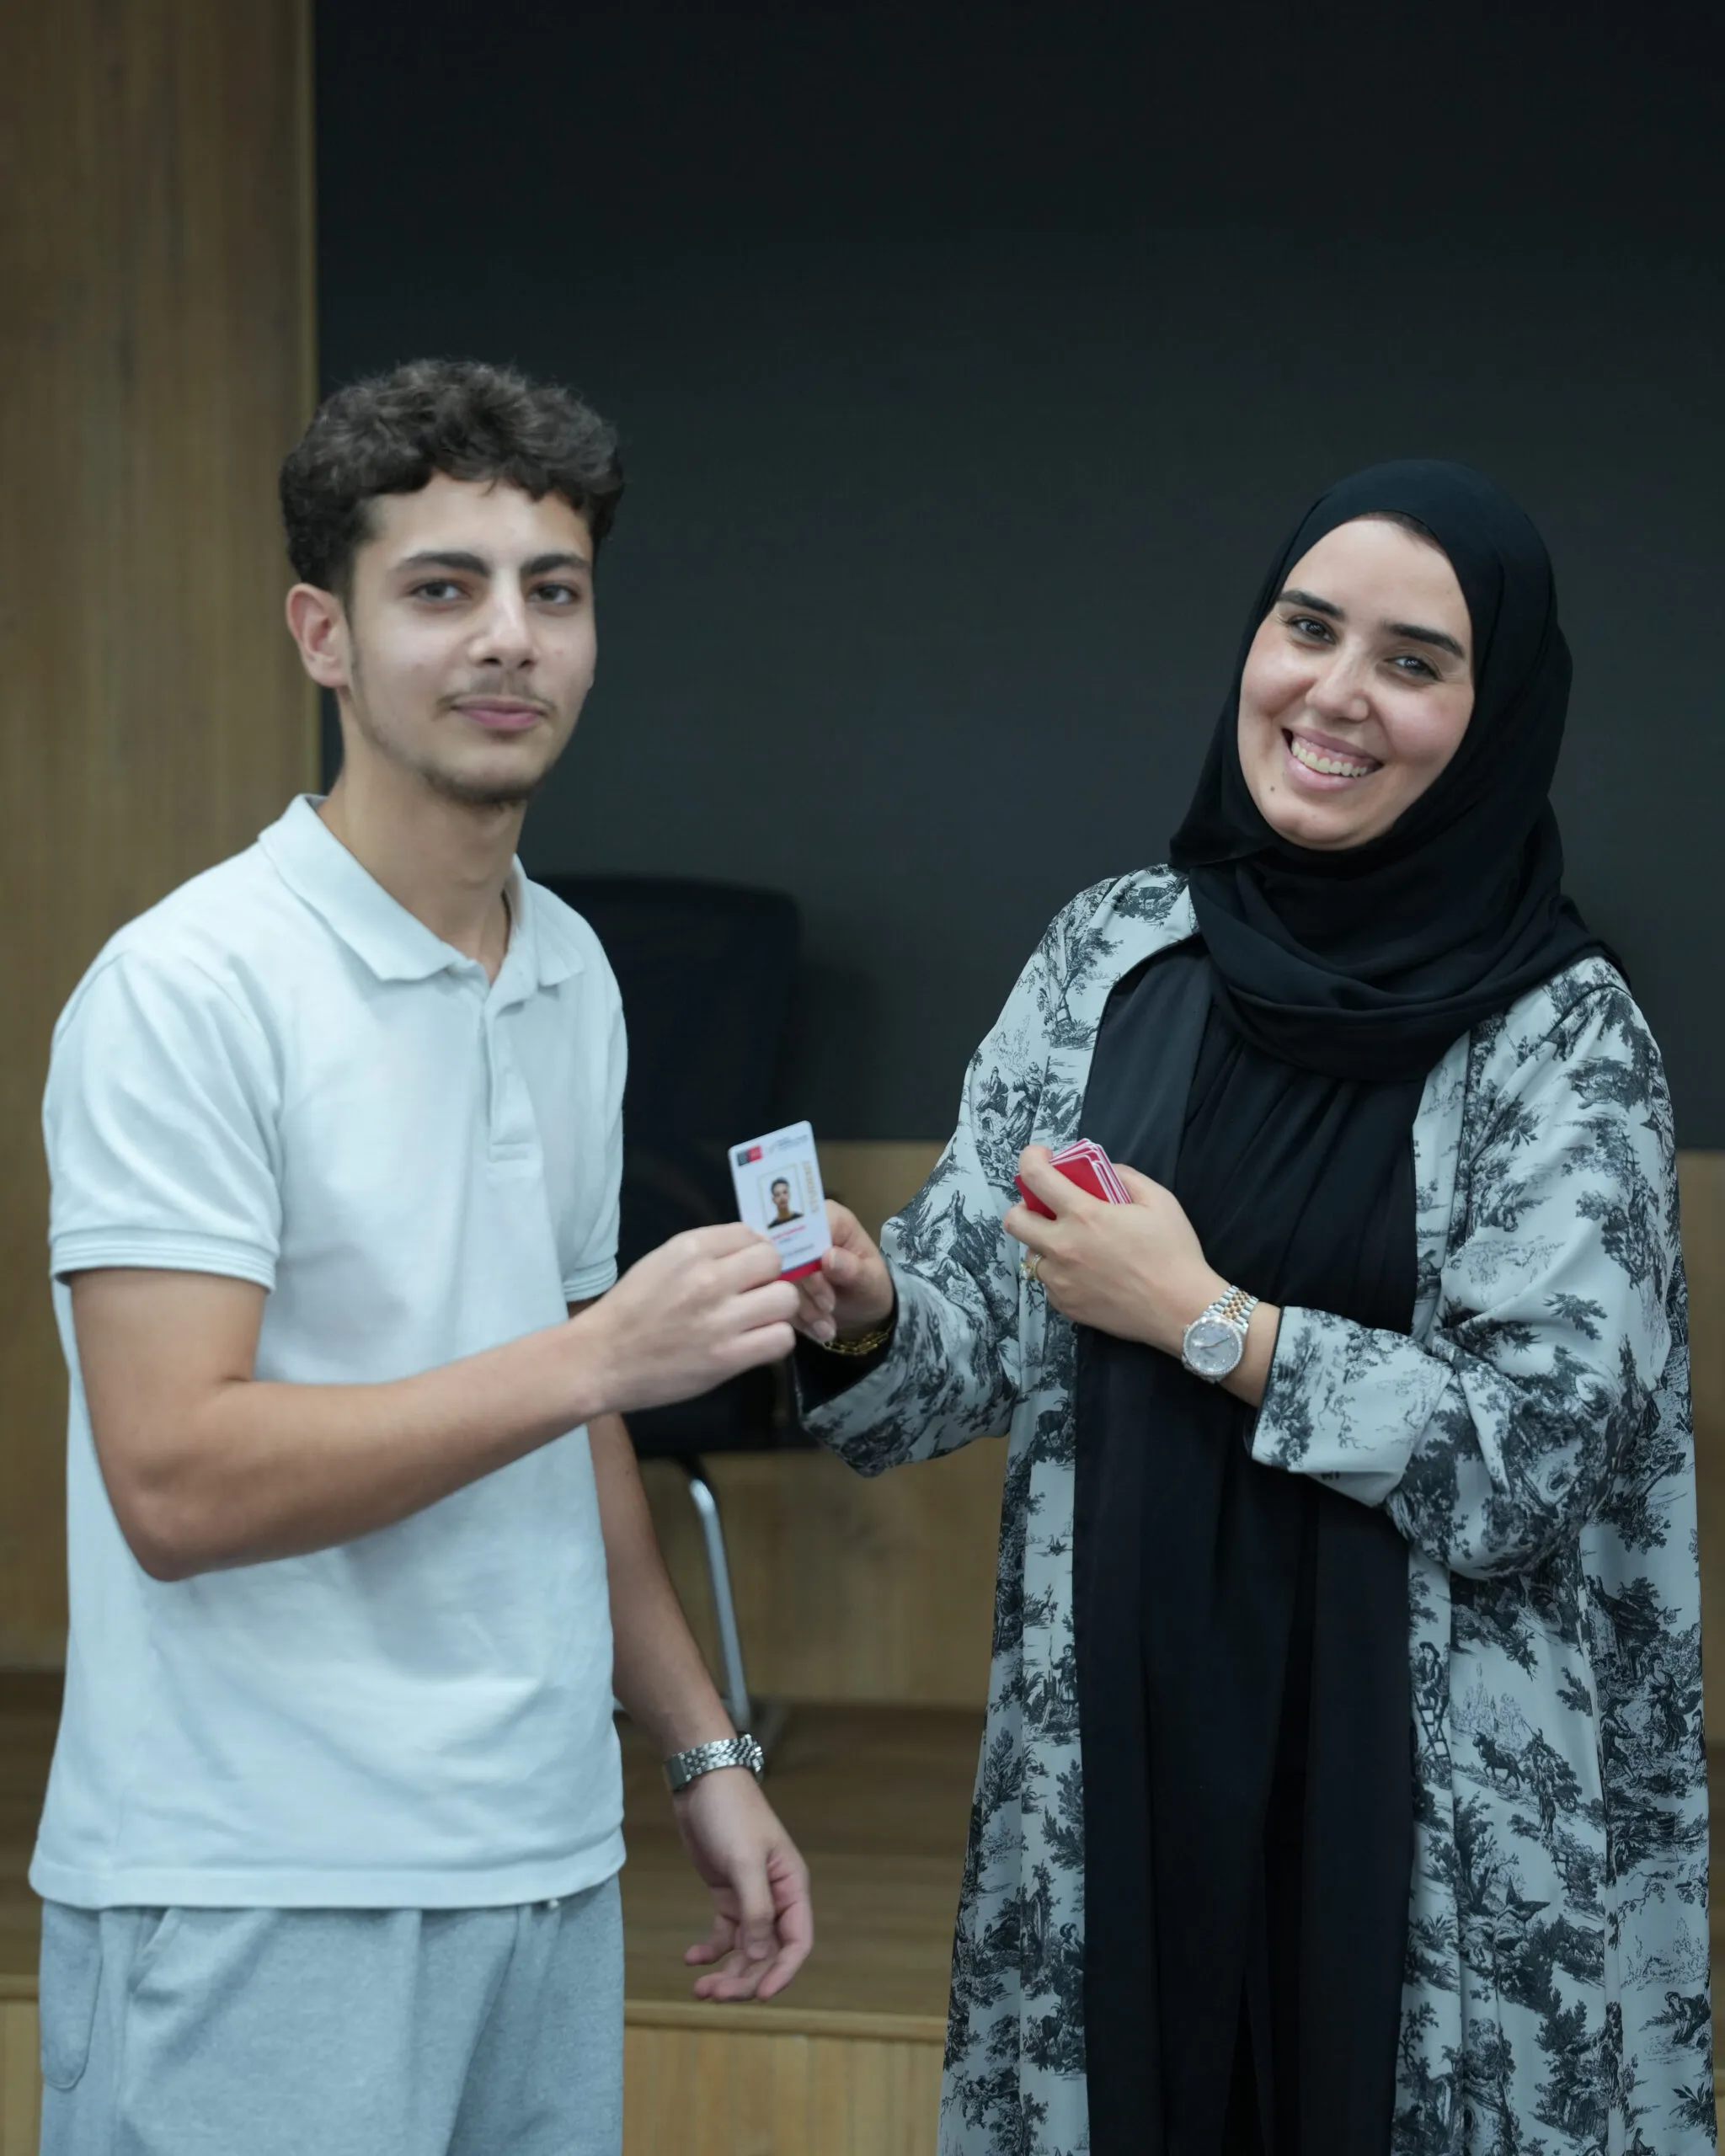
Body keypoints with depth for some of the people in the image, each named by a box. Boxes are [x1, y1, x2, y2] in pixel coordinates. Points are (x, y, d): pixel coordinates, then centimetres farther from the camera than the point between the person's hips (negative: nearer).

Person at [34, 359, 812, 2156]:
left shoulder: (570, 978, 12)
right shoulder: (193, 988, -12)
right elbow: (176, 1483, -19)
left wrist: (702, 1752, 17)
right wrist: (596, 1354, -21)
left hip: (545, 1869, 7)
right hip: (259, 1913, -7)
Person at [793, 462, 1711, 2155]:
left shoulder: (1567, 1036, -8)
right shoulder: (1112, 954, 2)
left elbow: (1539, 1451, -13)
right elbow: (981, 1329, 4)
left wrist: (1207, 1320, -15)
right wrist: (864, 1314, -18)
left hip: (1437, 1804, -3)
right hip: (1116, 1752, 3)